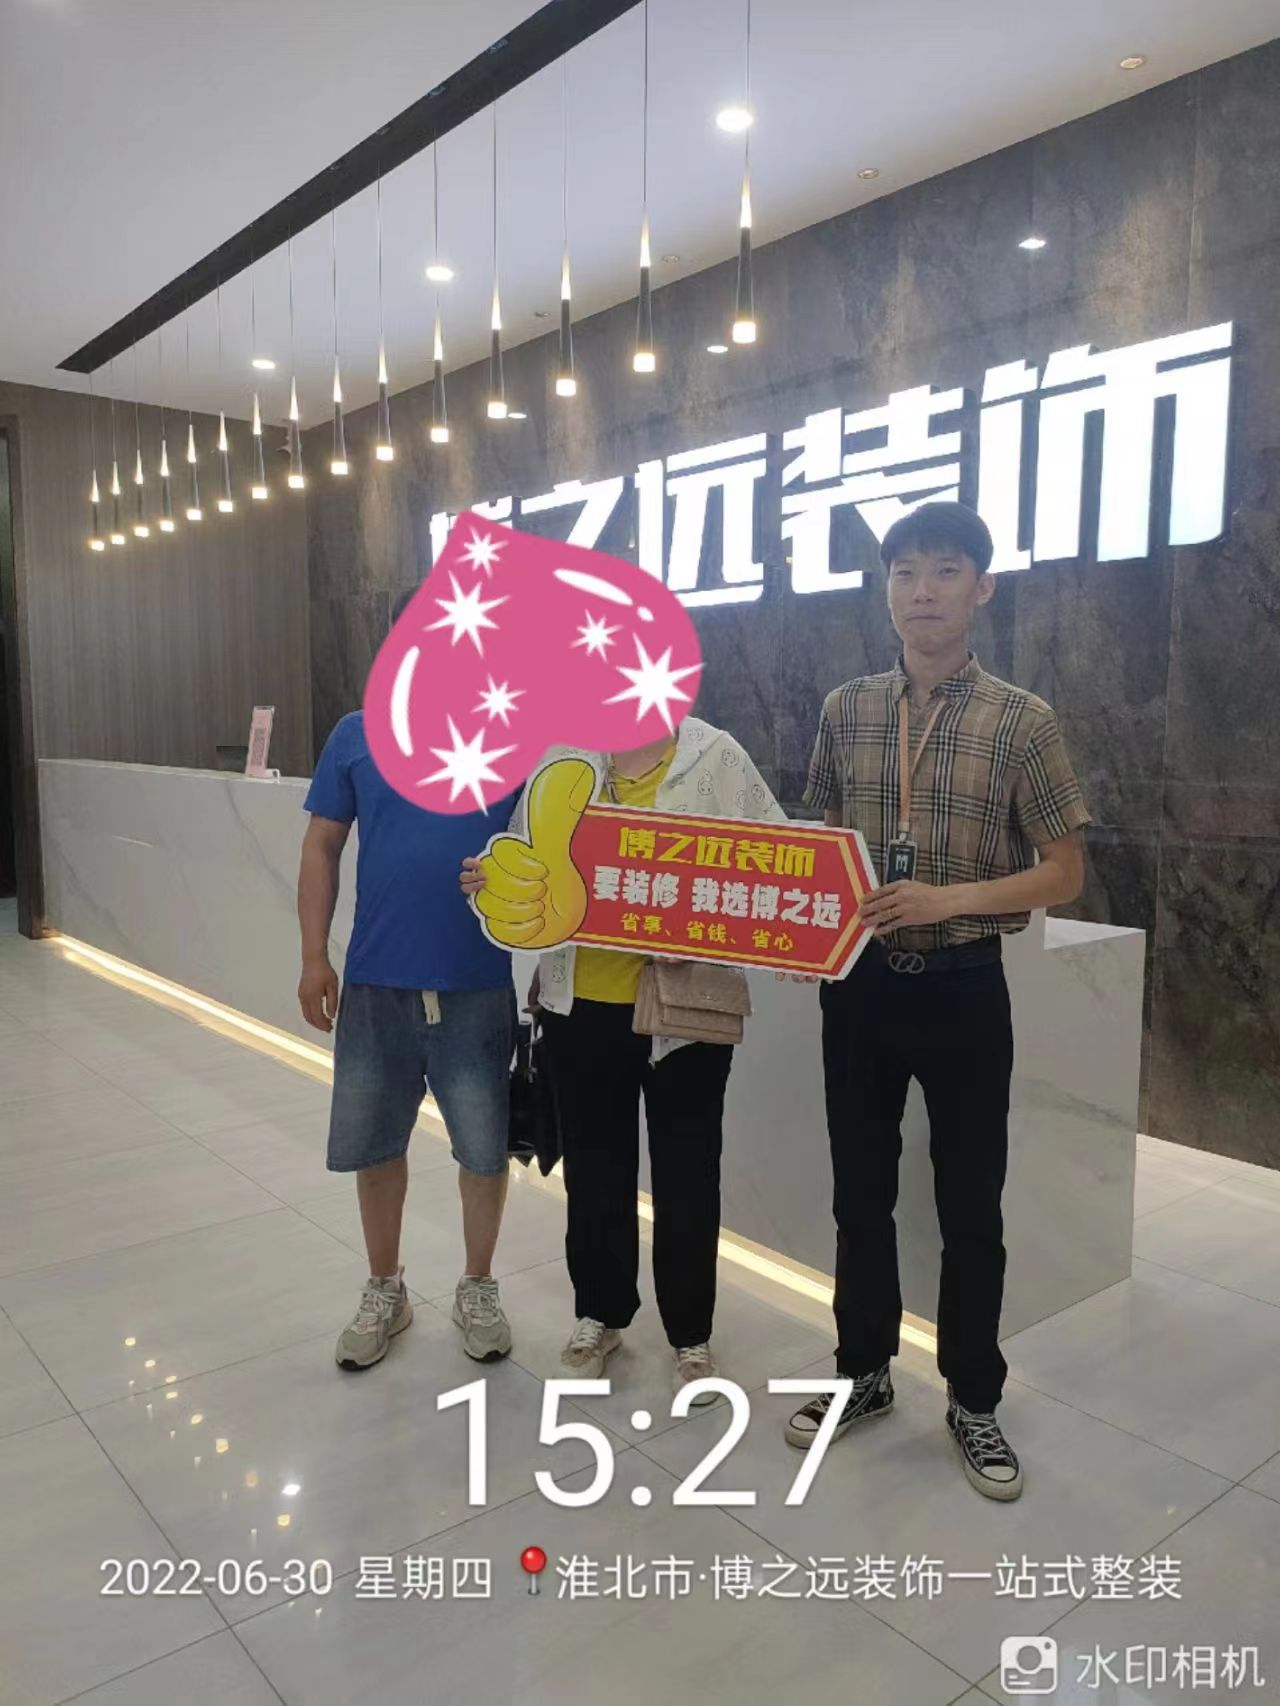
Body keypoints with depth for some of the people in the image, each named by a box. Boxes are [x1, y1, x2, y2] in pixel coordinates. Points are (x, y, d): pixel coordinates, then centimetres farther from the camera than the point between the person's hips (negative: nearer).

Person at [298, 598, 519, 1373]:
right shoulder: (357, 737, 1)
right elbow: (322, 850, 5)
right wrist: (315, 957, 0)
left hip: (477, 983, -1)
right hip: (376, 980, 2)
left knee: (484, 1147, 10)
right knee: (375, 1144, 14)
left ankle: (479, 1289, 33)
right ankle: (385, 1290, 36)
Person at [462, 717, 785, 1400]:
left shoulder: (716, 757, -3)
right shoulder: (560, 758, 5)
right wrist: (490, 878, -8)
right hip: (581, 1004, 3)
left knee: (685, 1174, 10)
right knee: (594, 1166, 17)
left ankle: (690, 1332, 30)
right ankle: (599, 1312, 38)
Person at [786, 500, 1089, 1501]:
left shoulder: (1023, 722, -8)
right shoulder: (846, 712, 2)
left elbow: (1064, 875, -6)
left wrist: (950, 899, -20)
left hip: (963, 992, -3)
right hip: (859, 986, 3)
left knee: (970, 1206, 10)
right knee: (861, 1193, 15)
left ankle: (973, 1400, 31)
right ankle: (865, 1372, 35)